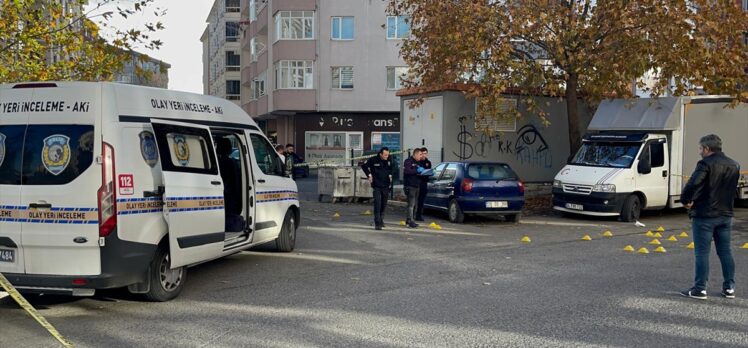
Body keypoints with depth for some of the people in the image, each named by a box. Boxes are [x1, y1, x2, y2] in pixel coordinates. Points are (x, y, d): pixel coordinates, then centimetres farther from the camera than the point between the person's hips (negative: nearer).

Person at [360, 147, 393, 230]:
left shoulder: (389, 161, 3)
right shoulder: (373, 160, -11)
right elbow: (364, 166, 2)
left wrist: (390, 175, 12)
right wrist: (369, 175, -3)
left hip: (386, 186, 5)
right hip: (376, 186, -5)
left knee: (384, 204, 12)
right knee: (377, 204, -11)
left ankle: (381, 220, 29)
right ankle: (377, 223, -10)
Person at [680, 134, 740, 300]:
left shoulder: (706, 164, -16)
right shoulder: (734, 165, 10)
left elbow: (693, 184, -27)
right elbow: (732, 188, 15)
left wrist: (686, 200, -12)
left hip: (704, 215, -7)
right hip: (725, 215, 7)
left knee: (702, 252, -2)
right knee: (725, 251, 14)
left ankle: (700, 289, -1)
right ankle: (729, 288, 17)